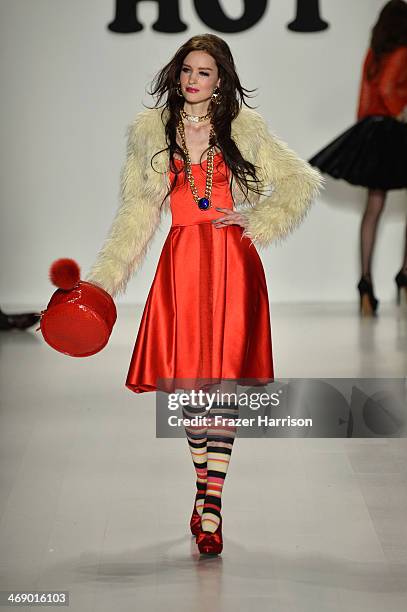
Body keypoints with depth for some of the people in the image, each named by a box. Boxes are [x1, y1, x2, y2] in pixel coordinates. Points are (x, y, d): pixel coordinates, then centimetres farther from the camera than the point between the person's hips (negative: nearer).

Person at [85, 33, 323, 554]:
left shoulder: (243, 128, 7)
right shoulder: (150, 132, 10)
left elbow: (301, 181, 13)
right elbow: (137, 216, 9)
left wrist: (255, 222, 0)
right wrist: (101, 280, 1)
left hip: (232, 262, -1)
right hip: (182, 262, 2)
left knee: (222, 380, -8)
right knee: (188, 382, 1)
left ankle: (211, 508, -7)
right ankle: (205, 487, 20)